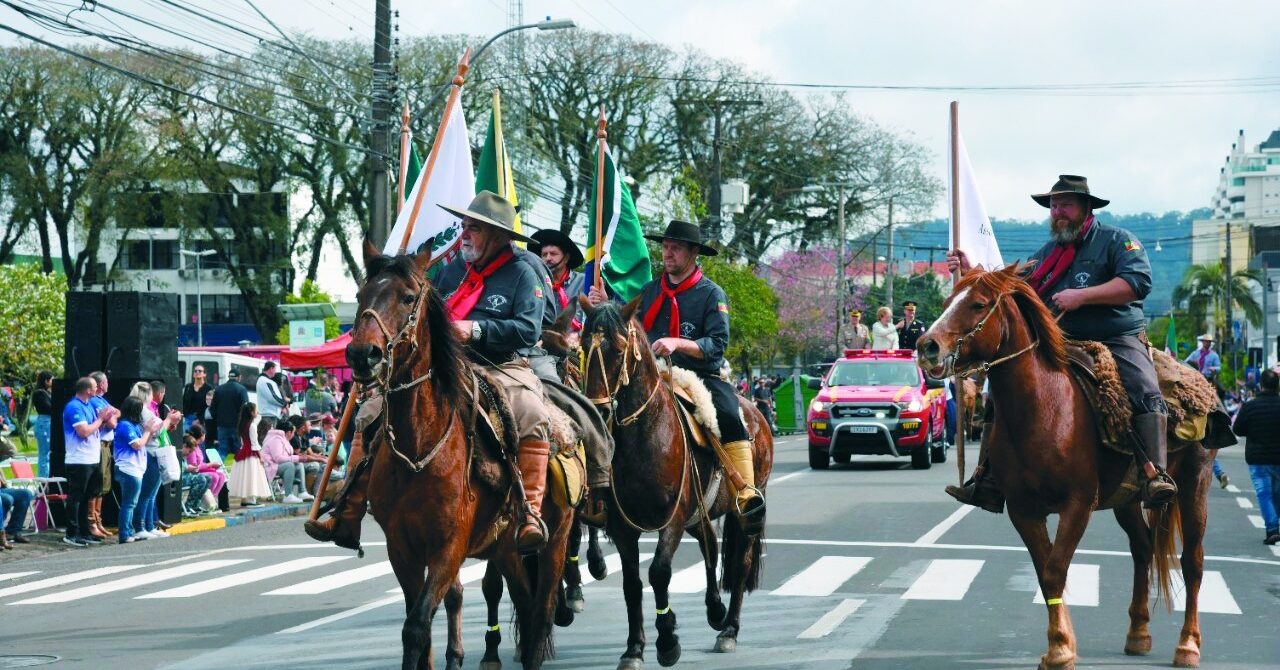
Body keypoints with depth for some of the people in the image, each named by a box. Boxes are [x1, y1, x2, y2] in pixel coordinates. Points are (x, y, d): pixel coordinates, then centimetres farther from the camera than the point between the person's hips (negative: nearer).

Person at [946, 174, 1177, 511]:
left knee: (1145, 392, -32)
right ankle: (988, 477, -5)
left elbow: (1138, 281, -14)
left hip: (1117, 341, -5)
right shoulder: (1047, 253, 20)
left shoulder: (1116, 240, 2)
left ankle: (1156, 476, -40)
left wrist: (1081, 296, -19)